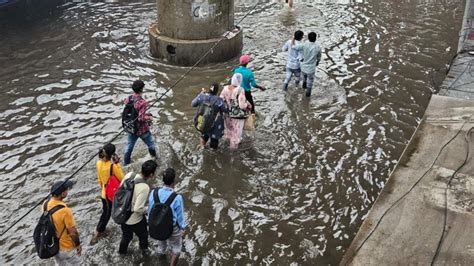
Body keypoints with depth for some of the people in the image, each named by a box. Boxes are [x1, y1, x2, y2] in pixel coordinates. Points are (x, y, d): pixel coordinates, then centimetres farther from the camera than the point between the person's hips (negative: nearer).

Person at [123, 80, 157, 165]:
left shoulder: (128, 99, -8)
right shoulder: (142, 103, -29)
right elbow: (141, 118, -30)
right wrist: (148, 117, -10)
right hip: (142, 130, -5)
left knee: (128, 147, 20)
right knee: (151, 145, 21)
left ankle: (125, 165, 34)